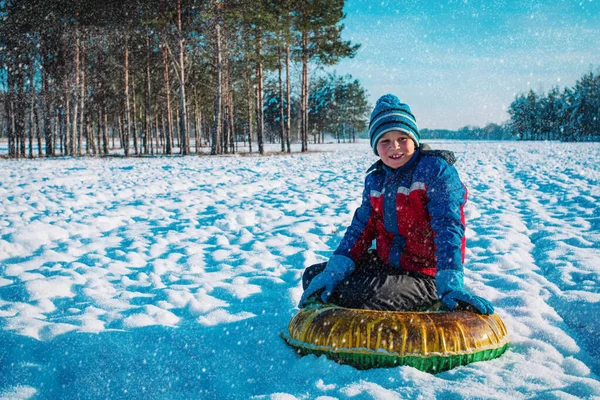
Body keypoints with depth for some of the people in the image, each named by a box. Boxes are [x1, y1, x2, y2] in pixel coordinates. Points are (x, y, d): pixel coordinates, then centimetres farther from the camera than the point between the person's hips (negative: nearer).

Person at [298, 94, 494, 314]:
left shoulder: (436, 169, -13)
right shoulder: (375, 179, 8)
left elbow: (448, 228, -21)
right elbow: (361, 228, 4)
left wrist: (450, 285, -33)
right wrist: (335, 270, -11)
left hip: (424, 276, -7)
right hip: (385, 265, 7)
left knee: (355, 295, -28)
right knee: (313, 276, 3)